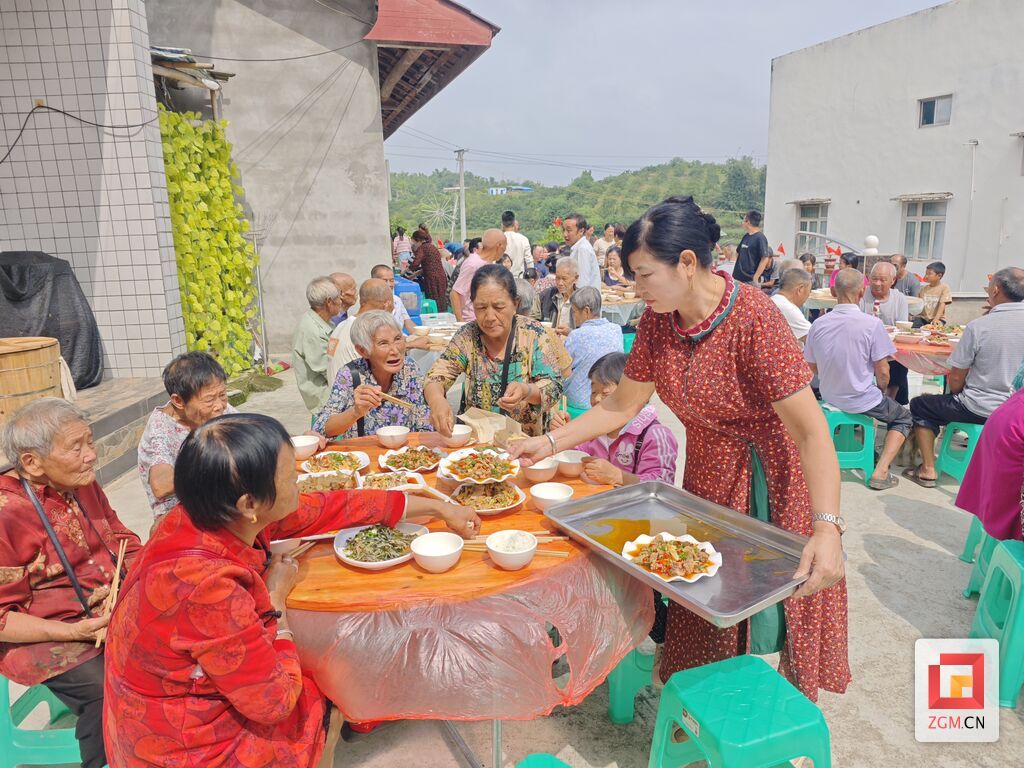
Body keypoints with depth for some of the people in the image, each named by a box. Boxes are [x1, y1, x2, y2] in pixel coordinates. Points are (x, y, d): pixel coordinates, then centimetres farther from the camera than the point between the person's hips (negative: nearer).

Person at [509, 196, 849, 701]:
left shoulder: (753, 318, -26)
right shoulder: (658, 320, -7)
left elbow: (810, 428, -29)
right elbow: (622, 405, 2)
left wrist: (827, 527, -40)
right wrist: (550, 443, -4)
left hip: (775, 481, -5)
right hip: (707, 476, 5)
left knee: (787, 605, 11)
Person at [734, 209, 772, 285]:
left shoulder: (760, 238, -11)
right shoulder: (745, 237, 12)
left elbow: (765, 259, -16)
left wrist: (755, 278, -18)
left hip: (750, 281, -8)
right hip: (738, 278, 8)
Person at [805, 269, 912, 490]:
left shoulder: (818, 325, -9)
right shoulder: (872, 324, -20)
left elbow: (813, 367, 2)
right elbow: (882, 372, -15)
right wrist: (882, 390, 7)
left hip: (829, 397, 5)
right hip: (862, 401, -5)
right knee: (904, 419, 23)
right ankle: (880, 471, 5)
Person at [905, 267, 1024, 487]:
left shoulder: (978, 326, -20)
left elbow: (956, 381, -13)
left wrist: (956, 392, 9)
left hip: (981, 410, -6)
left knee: (920, 405, 17)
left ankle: (928, 470, 15)